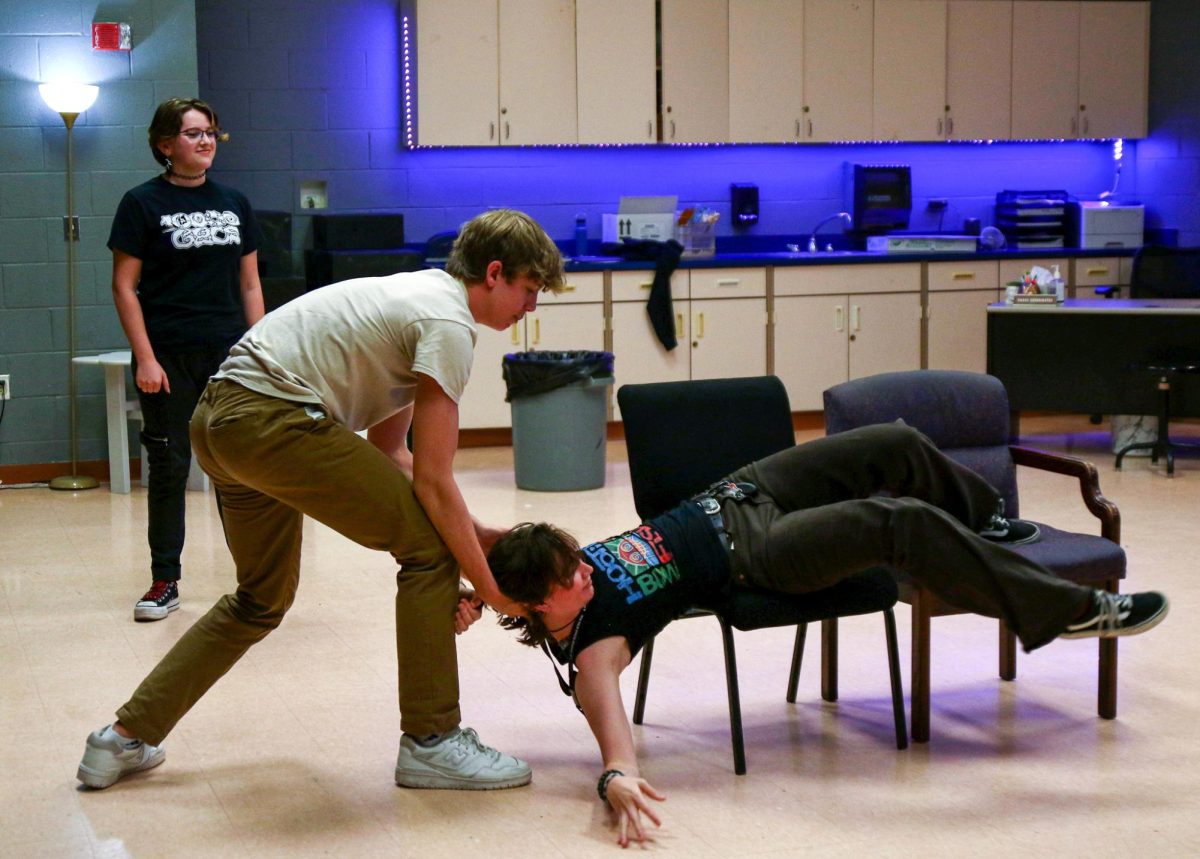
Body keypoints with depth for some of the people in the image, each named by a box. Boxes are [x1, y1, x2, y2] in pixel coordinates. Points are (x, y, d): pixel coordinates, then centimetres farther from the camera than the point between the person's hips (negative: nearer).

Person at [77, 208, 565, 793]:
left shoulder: (420, 296, 21)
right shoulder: (450, 324, -9)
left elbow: (387, 449, 23)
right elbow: (434, 482, -11)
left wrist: (478, 534, 19)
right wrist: (487, 586, -3)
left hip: (220, 419, 10)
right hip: (271, 418, -10)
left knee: (262, 600, 24)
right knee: (430, 546, -4)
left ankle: (126, 739, 29)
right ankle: (431, 742, 1)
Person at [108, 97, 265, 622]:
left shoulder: (234, 204, 10)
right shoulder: (143, 203, -1)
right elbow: (125, 287, -4)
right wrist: (145, 358, -11)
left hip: (229, 353, 3)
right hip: (169, 358, -3)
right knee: (169, 467, 3)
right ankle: (165, 581, 12)